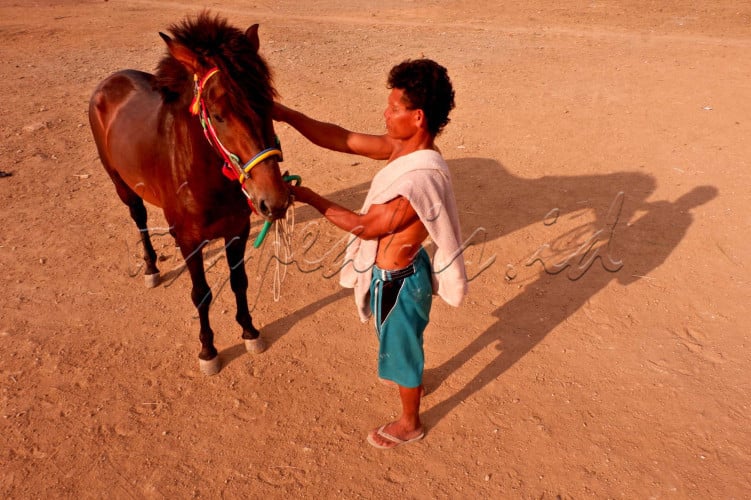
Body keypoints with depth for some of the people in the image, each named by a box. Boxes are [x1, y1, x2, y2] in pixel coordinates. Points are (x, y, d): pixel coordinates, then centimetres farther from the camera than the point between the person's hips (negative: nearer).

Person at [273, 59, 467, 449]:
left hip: (398, 281, -9)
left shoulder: (421, 178, -35)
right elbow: (342, 140, -5)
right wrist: (285, 114, -11)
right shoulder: (402, 147, -8)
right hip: (396, 270, 9)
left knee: (402, 347, 15)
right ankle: (407, 375, 65)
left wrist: (308, 197, -19)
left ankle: (409, 424, 41)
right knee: (399, 339, 34)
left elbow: (365, 226, -26)